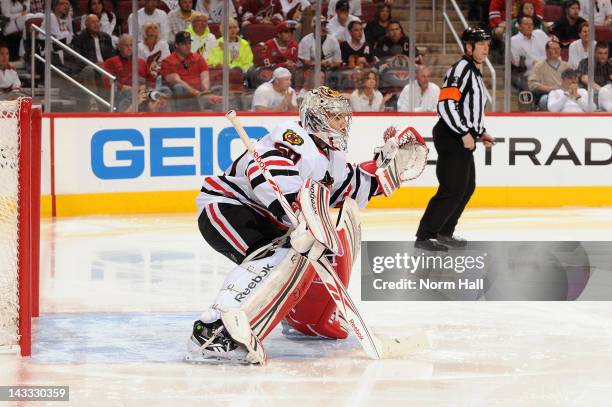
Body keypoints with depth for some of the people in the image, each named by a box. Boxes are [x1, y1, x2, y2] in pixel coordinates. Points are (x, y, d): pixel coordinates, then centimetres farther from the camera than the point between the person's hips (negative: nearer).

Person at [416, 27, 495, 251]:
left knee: (467, 187, 16)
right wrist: (465, 133, -23)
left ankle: (444, 232, 26)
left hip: (464, 139, 11)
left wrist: (480, 132, 22)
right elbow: (446, 105, -23)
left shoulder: (475, 73, 19)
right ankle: (424, 236, -11)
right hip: (452, 138, -11)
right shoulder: (461, 69, -14)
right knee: (452, 189, -13)